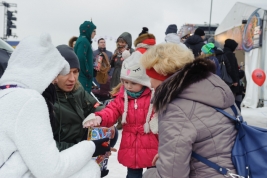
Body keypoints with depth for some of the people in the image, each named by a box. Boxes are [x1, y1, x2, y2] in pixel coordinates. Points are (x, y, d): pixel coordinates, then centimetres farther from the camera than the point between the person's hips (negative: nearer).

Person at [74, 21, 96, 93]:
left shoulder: (83, 40, 18)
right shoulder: (83, 41, -13)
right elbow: (81, 58, -23)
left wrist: (88, 73, 15)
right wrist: (87, 72, -15)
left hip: (83, 75, 10)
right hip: (83, 75, -10)